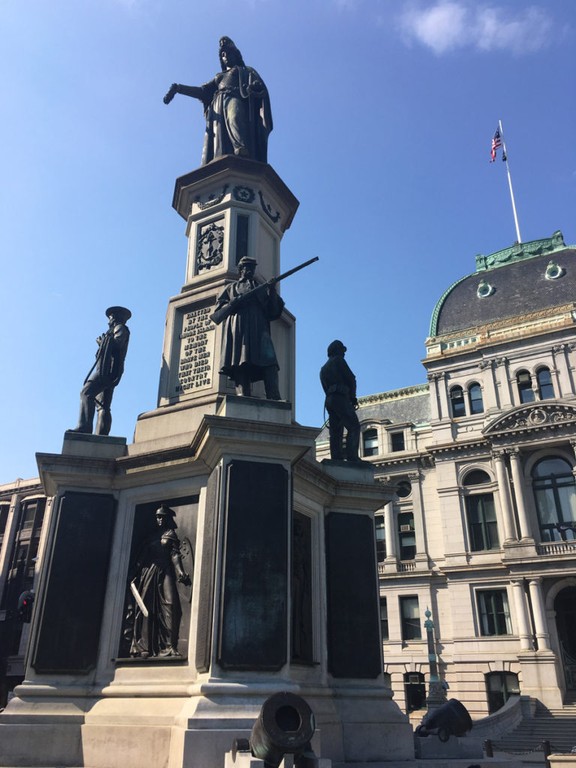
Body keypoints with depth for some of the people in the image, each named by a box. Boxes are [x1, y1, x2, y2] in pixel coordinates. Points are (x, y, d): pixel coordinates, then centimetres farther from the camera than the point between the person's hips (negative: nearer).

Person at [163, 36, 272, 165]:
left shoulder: (246, 71, 29)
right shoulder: (219, 77, 39)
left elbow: (260, 87, 10)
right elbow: (202, 91, 25)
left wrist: (253, 87, -16)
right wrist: (178, 88, 11)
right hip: (218, 106, 5)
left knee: (235, 120, -40)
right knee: (219, 145, -20)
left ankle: (244, 161, -63)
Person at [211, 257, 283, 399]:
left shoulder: (261, 287, 28)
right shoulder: (232, 287, 28)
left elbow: (272, 310, 14)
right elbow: (219, 307, 16)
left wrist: (272, 292, -3)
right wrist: (232, 304, -4)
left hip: (258, 326, 0)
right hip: (238, 327, 0)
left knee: (268, 361, -20)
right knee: (240, 364, -15)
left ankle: (274, 398, -31)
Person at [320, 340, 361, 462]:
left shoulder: (323, 368, 26)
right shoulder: (338, 361, 4)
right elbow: (351, 379, -3)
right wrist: (352, 397, 9)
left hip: (329, 400, 8)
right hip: (341, 398, -8)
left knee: (335, 433, 2)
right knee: (354, 427, -12)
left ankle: (337, 459, -6)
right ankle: (352, 457, -24)